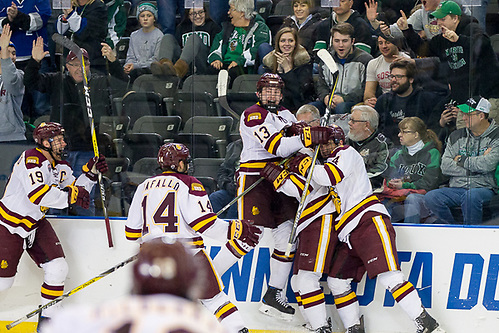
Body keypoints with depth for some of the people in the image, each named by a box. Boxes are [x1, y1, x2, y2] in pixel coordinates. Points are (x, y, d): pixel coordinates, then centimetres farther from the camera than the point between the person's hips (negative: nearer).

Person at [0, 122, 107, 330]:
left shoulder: (61, 165, 4)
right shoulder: (31, 159, -24)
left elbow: (76, 191, 10)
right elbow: (37, 193, -37)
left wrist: (90, 174, -4)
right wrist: (70, 196, -34)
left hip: (36, 223, 8)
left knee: (57, 268, -5)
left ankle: (47, 320, 7)